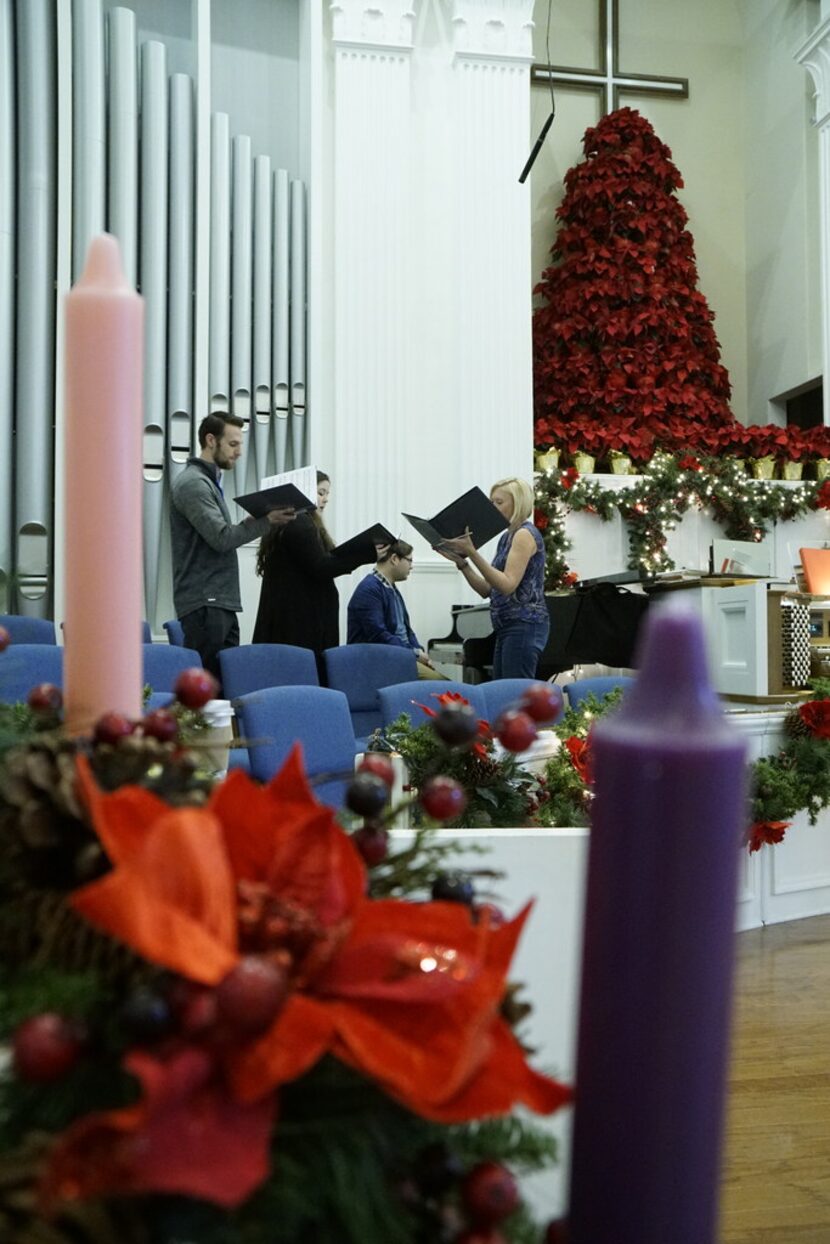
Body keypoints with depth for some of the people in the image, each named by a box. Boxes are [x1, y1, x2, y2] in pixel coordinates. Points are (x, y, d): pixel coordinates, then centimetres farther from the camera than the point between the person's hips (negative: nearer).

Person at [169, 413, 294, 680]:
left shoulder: (211, 481, 21)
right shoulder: (193, 483, -10)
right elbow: (221, 538, -19)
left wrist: (257, 520, 6)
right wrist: (266, 521, -11)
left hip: (222, 602, 10)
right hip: (204, 603, -9)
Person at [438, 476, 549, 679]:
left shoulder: (525, 534, -8)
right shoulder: (507, 537, 18)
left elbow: (507, 585, -20)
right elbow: (486, 590, 15)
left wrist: (472, 553, -22)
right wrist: (460, 561, 5)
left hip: (524, 626, -9)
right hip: (507, 626, 9)